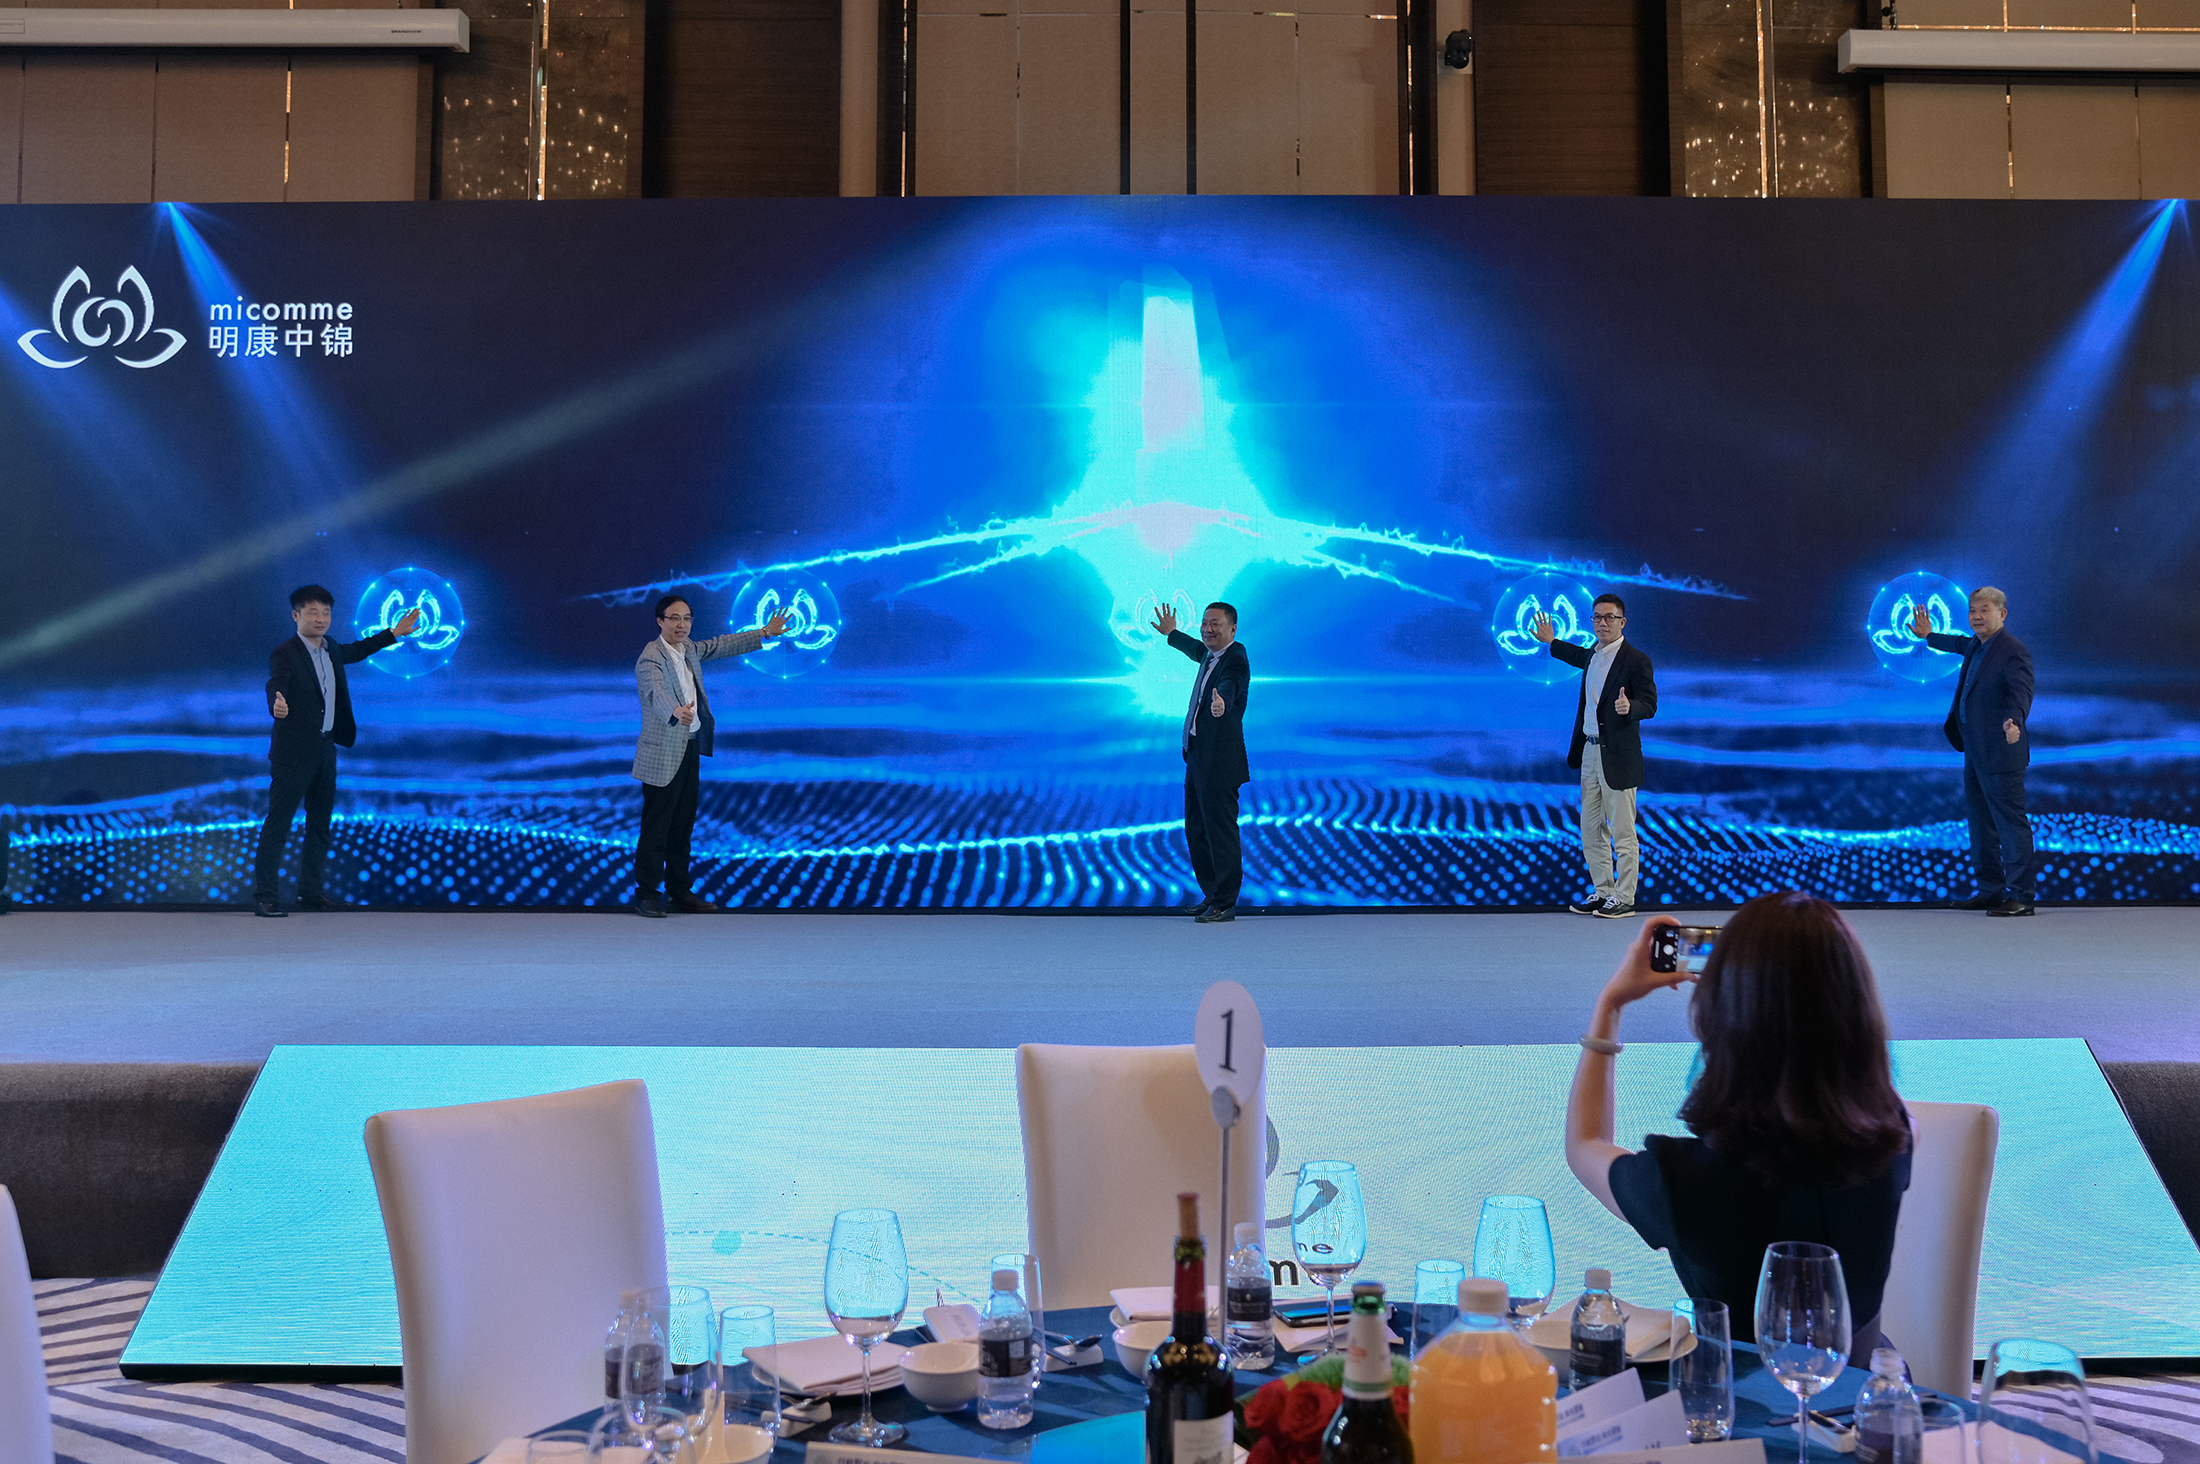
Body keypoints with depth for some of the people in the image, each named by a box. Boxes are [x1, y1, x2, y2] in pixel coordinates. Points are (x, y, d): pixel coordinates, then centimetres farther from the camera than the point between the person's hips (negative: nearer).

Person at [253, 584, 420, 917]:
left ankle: (310, 891, 24)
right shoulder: (284, 654, -14)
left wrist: (394, 633, 33)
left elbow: (355, 651, 30)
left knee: (320, 822, 13)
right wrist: (277, 705, -54)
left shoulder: (330, 648, 9)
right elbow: (275, 686, -31)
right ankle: (263, 896, -1)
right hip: (293, 751, -8)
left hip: (325, 748, 8)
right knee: (278, 823, -5)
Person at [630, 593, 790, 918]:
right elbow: (657, 693, -36)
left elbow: (721, 645, 22)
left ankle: (680, 890, 22)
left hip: (690, 748, 8)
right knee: (656, 825, -3)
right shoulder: (651, 658, -18)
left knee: (683, 824, 13)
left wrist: (766, 633, 26)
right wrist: (676, 712, -57)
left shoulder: (689, 648, 8)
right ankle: (646, 894, 6)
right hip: (663, 754, -8)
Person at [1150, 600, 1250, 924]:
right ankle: (1212, 896, 27)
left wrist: (1222, 703, -60)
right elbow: (1196, 649, 38)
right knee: (1196, 830, 16)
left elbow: (1229, 687, -38)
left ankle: (1225, 904, 2)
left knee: (1220, 830, -5)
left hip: (1220, 760, -10)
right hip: (1197, 757, 10)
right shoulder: (1210, 653, 12)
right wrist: (1171, 634, 53)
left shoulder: (1235, 661, -16)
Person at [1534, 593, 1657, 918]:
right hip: (1589, 752, 8)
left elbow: (1649, 705, -14)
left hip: (1618, 757, -8)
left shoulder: (1636, 660, -12)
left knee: (1622, 831, -2)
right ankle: (1603, 892, 23)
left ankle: (1624, 899, 4)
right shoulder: (1594, 654, 12)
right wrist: (1551, 642, 43)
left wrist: (1629, 707, -35)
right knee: (1592, 829, 14)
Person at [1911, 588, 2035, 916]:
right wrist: (1929, 637, 51)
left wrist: (2014, 721, -49)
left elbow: (2021, 693, -30)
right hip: (1974, 752, 10)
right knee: (1981, 822, 16)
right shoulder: (1976, 646, 12)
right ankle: (1991, 890, 26)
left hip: (1999, 753, -10)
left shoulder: (2014, 652, -16)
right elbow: (1962, 645, 37)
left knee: (2010, 821, -7)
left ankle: (2021, 896, -4)